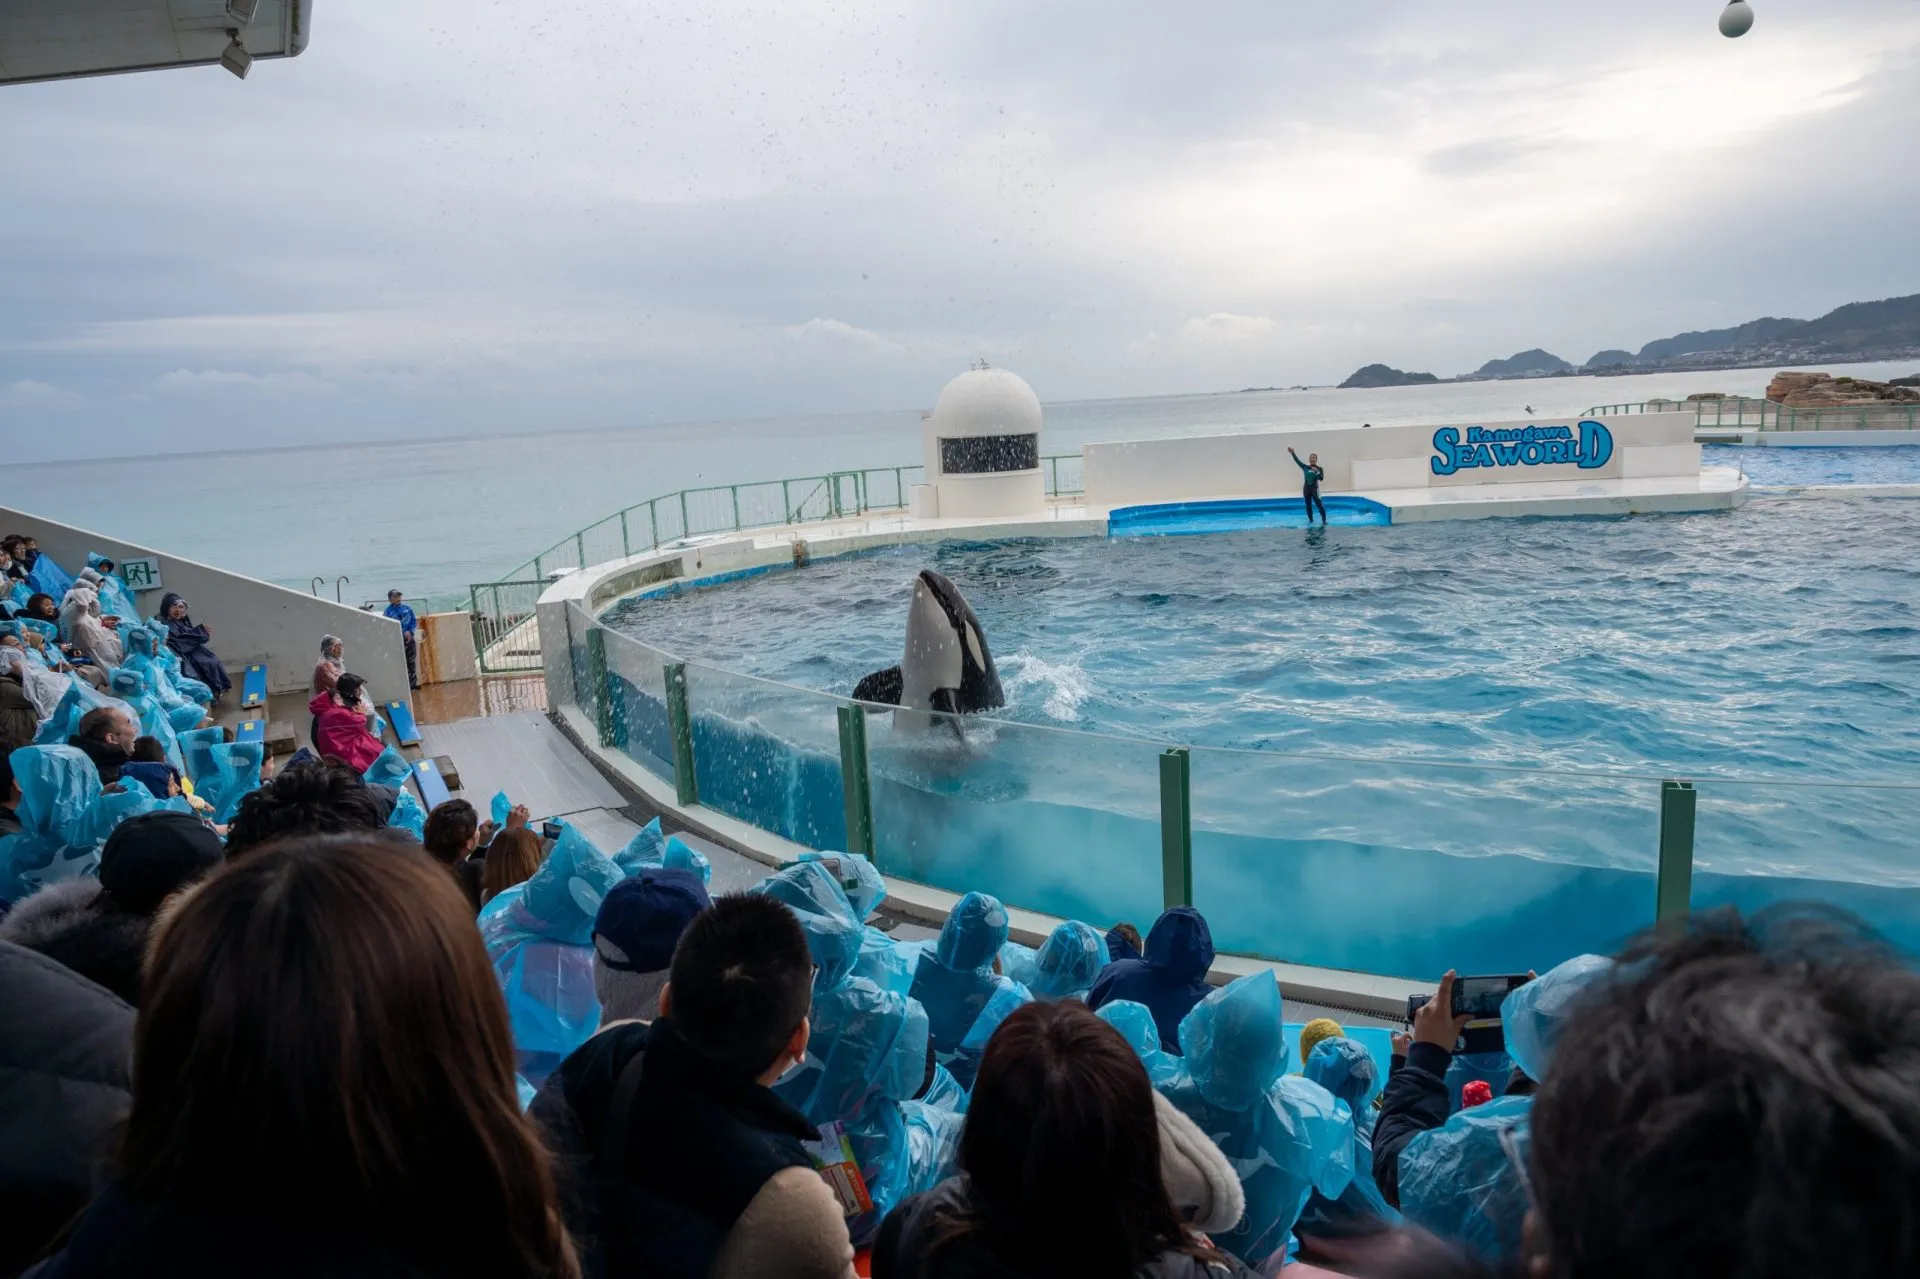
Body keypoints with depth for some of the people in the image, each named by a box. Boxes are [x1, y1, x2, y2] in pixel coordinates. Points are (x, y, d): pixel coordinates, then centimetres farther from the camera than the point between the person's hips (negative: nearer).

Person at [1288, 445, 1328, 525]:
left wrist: (1316, 472, -28)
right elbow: (1297, 461, -7)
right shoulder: (1305, 467, 3)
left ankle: (1324, 520, -2)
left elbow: (1321, 478, -12)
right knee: (1308, 506, 8)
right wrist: (1292, 453, -19)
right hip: (1306, 489, 3)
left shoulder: (1320, 468, -1)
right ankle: (1310, 520, 19)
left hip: (1315, 489, -3)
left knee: (1320, 505, -5)